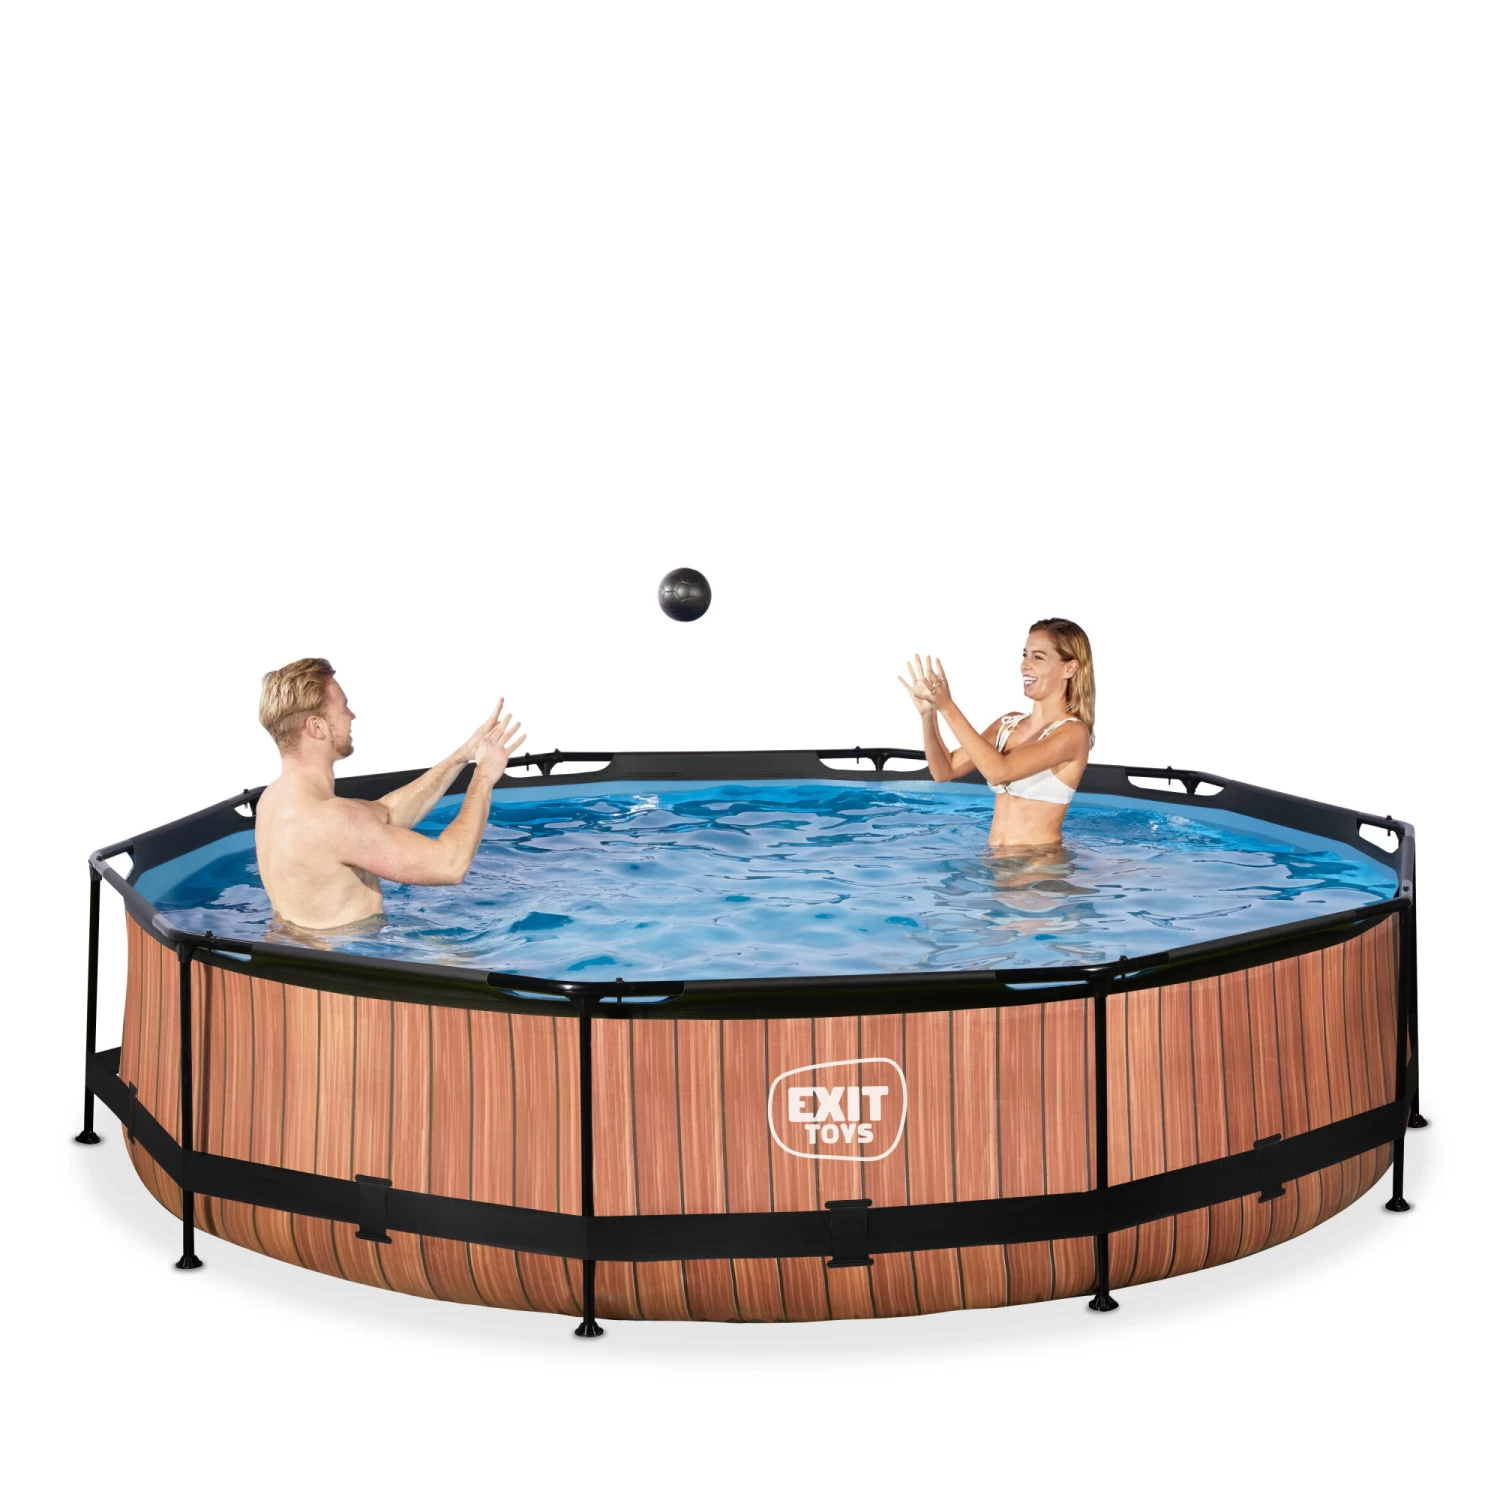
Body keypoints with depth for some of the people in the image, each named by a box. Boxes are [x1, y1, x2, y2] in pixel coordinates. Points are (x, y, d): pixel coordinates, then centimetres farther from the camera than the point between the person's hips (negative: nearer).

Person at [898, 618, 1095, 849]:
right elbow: (944, 771, 8)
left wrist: (947, 707, -21)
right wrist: (928, 713, -6)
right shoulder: (1007, 724, 12)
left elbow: (998, 772, -22)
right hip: (997, 859, 6)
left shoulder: (1073, 733, -10)